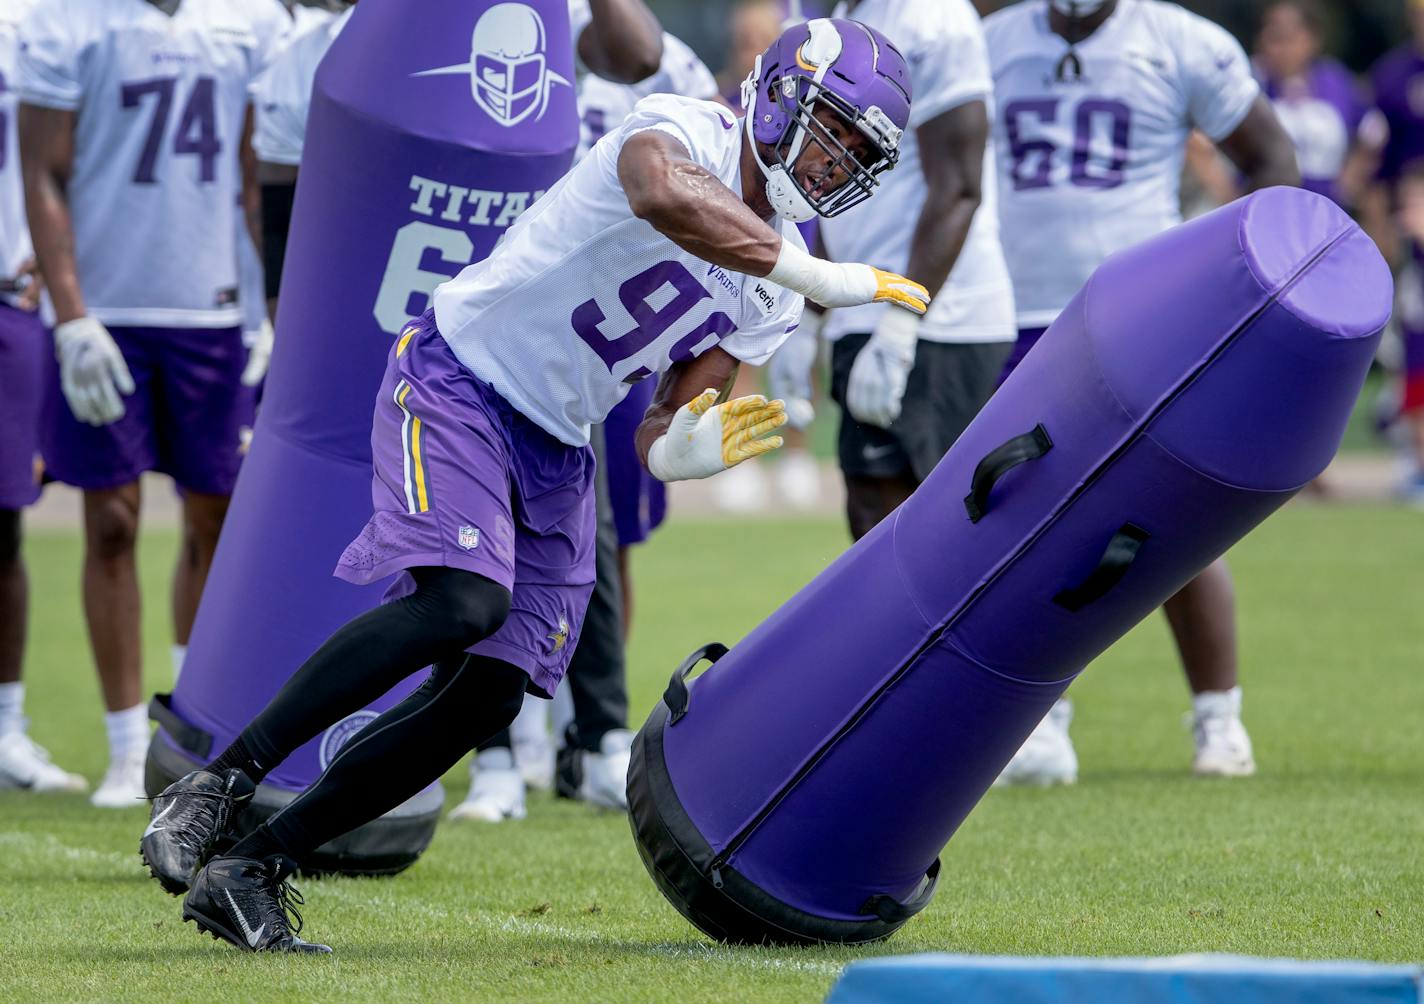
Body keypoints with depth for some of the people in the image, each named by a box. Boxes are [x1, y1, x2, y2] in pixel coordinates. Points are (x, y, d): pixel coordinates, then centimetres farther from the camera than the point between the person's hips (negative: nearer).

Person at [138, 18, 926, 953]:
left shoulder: (768, 298, 9)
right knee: (465, 603, -30)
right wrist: (816, 275, -36)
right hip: (459, 379, -8)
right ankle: (220, 782, -20)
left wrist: (683, 450, -17)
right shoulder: (685, 132, -14)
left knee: (487, 697, -2)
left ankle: (252, 871, 6)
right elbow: (667, 196, -40)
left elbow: (658, 429, 7)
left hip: (555, 455, 8)